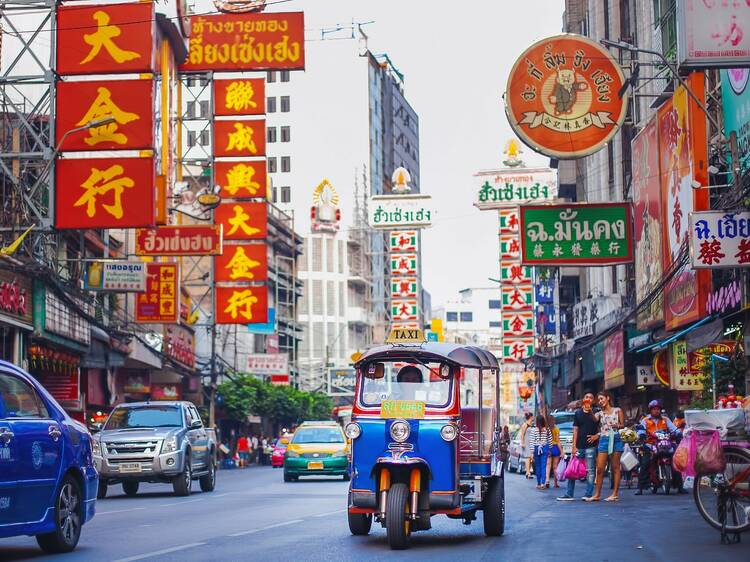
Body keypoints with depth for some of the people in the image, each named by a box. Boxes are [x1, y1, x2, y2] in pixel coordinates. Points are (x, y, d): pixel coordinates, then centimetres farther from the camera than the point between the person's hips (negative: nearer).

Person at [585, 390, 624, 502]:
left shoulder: (617, 410, 9)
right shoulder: (600, 413, 12)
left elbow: (622, 424, 8)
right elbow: (594, 419, -10)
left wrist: (617, 426, -13)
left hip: (615, 439, -2)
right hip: (603, 440, 2)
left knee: (615, 467, 0)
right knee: (600, 468, -3)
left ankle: (615, 494, 2)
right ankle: (597, 494, 0)